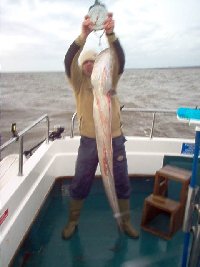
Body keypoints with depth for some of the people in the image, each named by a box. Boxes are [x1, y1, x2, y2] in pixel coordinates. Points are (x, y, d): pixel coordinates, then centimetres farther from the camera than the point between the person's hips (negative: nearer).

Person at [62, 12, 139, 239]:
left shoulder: (110, 78, 5)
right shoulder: (78, 82, 1)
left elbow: (120, 59, -13)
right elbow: (68, 62, -17)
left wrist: (111, 35, -31)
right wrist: (82, 37, -33)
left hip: (115, 139, 2)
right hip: (89, 141, -1)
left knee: (122, 183, 13)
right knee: (79, 184, 10)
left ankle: (125, 222, 35)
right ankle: (72, 221, 33)